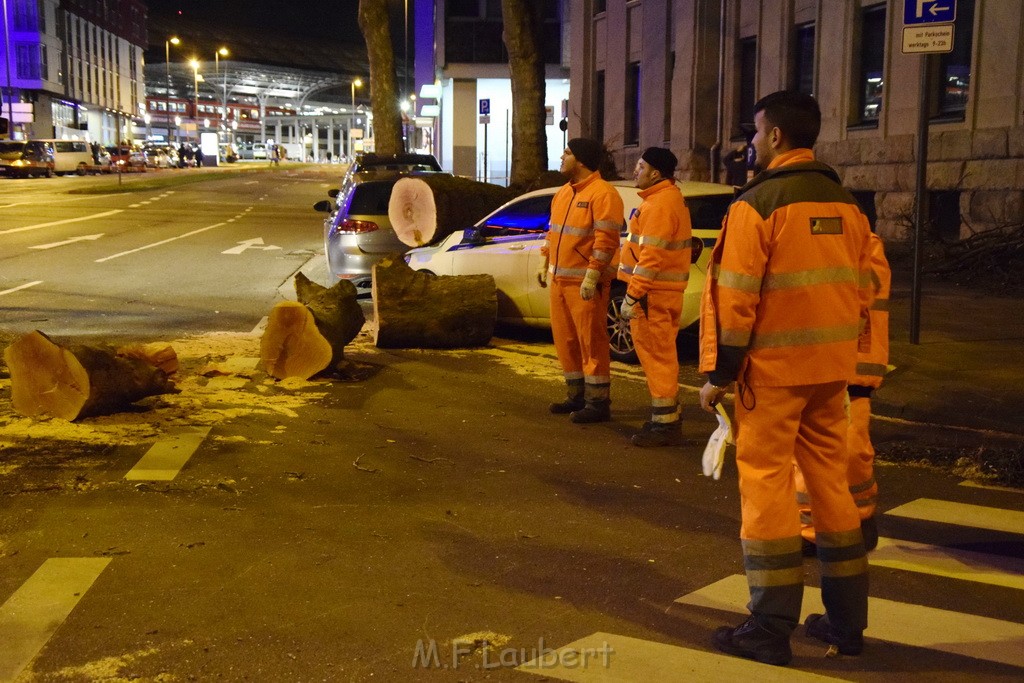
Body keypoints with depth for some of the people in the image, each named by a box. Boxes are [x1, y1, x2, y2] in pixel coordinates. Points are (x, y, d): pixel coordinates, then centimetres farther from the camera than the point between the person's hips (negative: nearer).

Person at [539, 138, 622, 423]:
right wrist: (545, 264, 18)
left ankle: (598, 403, 3)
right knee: (565, 340, 14)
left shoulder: (602, 194, -13)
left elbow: (606, 240, -19)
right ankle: (578, 396, 26)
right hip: (559, 280, 9)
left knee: (592, 342, -4)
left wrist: (591, 276, -23)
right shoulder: (563, 193, 16)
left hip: (585, 283, -9)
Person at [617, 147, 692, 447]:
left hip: (653, 294, -11)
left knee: (656, 355, -5)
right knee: (661, 355, 16)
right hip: (663, 291, 11)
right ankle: (667, 418, 25)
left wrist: (632, 295, -23)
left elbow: (650, 256, -23)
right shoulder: (669, 198, 17)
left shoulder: (659, 204, -16)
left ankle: (664, 424, 0)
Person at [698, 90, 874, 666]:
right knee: (832, 482, 14)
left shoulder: (758, 204, -11)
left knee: (768, 485, -1)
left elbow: (735, 296, -14)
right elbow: (862, 290, 13)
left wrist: (719, 373, -9)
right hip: (831, 369, 7)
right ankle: (846, 621, 22)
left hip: (774, 367, -7)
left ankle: (772, 630, 4)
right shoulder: (845, 204, 11)